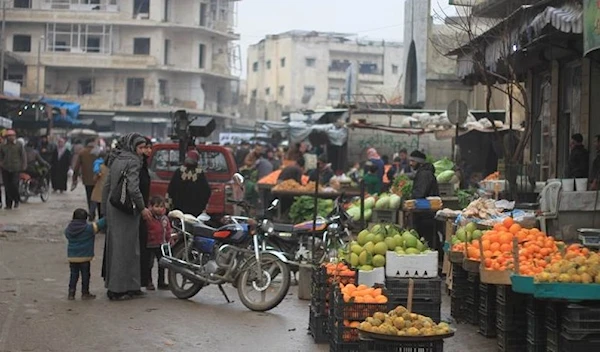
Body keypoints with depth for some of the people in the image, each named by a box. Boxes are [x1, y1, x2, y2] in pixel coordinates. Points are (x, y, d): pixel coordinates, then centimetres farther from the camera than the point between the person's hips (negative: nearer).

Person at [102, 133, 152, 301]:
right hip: (126, 210, -9)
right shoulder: (132, 161, -12)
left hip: (113, 208, 9)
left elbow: (107, 186, 16)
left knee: (114, 247, 11)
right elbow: (133, 188, -21)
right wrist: (142, 208, -10)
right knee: (124, 249, -3)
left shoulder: (116, 160, 13)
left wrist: (105, 210, 20)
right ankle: (118, 289, 0)